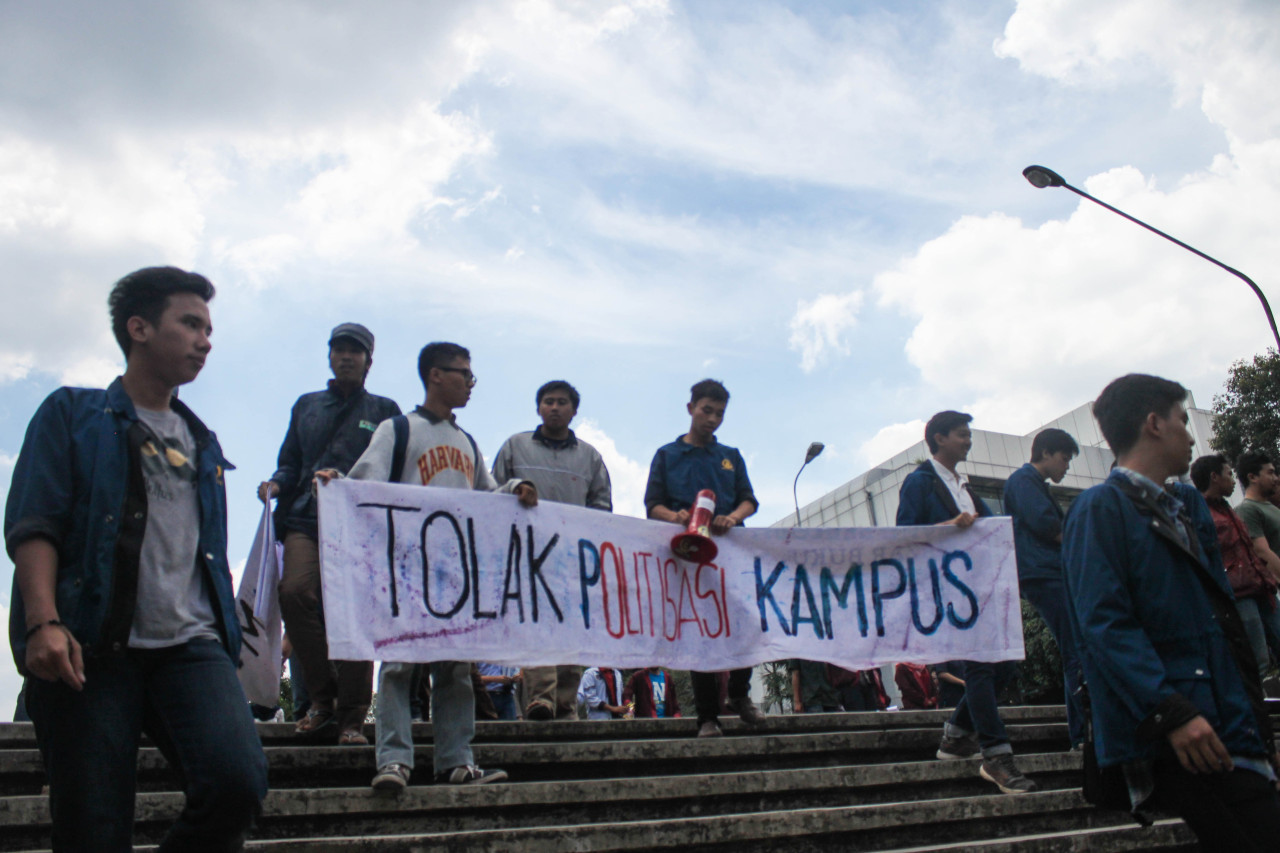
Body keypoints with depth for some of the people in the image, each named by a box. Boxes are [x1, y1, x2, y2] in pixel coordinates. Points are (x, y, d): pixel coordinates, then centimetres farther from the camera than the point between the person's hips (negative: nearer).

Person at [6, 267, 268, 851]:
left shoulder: (201, 441, 23)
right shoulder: (72, 414, 10)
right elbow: (32, 524, -2)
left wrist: (230, 627, 16)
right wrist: (43, 622, -17)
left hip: (190, 645, 3)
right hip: (88, 648, -3)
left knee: (239, 781, -21)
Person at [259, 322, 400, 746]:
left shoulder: (383, 410, 17)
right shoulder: (307, 405, 25)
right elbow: (290, 463, 25)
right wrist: (276, 484, 3)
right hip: (306, 518, 2)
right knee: (295, 592, -21)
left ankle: (351, 718, -3)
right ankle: (323, 701, -7)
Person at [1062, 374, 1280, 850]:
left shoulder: (1173, 513, 24)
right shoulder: (1102, 508, -4)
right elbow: (1104, 623, -16)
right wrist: (1172, 712, -24)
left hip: (1224, 732, 9)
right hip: (1176, 739, -9)